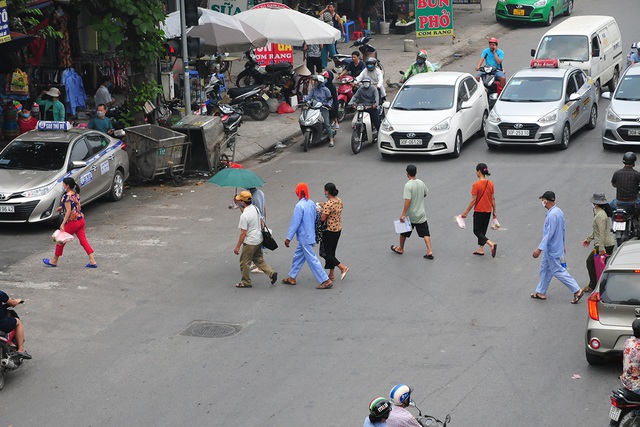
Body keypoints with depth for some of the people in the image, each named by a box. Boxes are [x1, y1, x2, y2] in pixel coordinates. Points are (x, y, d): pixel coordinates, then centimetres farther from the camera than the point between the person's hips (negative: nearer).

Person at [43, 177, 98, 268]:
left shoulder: (67, 196, -18)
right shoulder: (76, 194, 8)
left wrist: (62, 224, -21)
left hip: (72, 222, -8)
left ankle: (54, 261, 20)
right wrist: (62, 207, 22)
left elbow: (68, 211, -22)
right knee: (84, 241, 7)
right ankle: (92, 261, -1)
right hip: (80, 220, 8)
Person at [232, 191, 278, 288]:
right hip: (259, 239, 8)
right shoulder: (255, 209, 0)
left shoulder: (244, 216, -25)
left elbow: (243, 233, -22)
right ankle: (271, 273, 14)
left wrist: (237, 246, -14)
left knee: (245, 262, 8)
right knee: (259, 259, 23)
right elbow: (261, 223, 14)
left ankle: (246, 282, 18)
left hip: (250, 242, -8)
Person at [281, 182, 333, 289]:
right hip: (310, 235, 9)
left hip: (304, 237, -9)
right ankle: (292, 278, 30)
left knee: (312, 259, -4)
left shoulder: (299, 206, -23)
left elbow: (295, 223, -21)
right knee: (298, 256, 20)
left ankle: (326, 281, -3)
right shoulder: (311, 203, 3)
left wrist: (288, 238, -13)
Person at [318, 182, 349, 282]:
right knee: (331, 252, 17)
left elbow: (322, 218, -22)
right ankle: (331, 275, 22)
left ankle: (342, 267, -5)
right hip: (338, 229, 9)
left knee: (326, 253, 4)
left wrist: (321, 210, -4)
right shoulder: (339, 200, 2)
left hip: (330, 231, -9)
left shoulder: (328, 204, -24)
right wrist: (324, 206, 13)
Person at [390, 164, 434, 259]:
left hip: (409, 215, -4)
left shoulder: (408, 185, -21)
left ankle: (400, 249, 34)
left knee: (404, 233, 17)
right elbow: (425, 194, 16)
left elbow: (407, 201, -26)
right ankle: (429, 251, -7)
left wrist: (403, 215, -23)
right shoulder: (421, 183, -2)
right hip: (421, 214, 4)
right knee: (425, 233, 4)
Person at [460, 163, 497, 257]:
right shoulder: (490, 183, -1)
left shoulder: (476, 185, -19)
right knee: (482, 230, 19)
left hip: (479, 211, -6)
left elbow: (473, 200, -17)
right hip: (488, 211, 6)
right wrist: (494, 211, 15)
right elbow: (493, 199, 5)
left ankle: (491, 244, -16)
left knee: (477, 231, 4)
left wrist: (465, 212, -9)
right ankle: (481, 249, 24)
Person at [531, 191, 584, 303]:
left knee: (558, 271, -3)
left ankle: (577, 291, -1)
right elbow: (562, 230, 15)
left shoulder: (552, 215, -26)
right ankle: (541, 292, 28)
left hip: (552, 249, -10)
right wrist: (562, 244, 26)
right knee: (545, 269, 18)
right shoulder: (559, 212, 6)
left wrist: (539, 248, -26)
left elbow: (549, 234, -28)